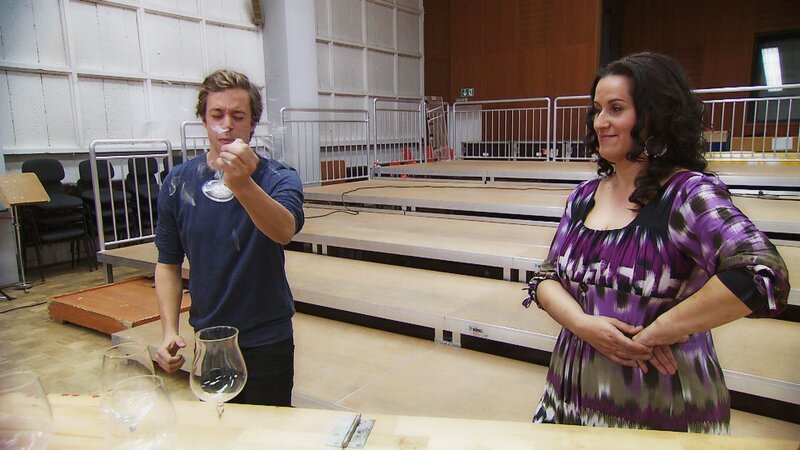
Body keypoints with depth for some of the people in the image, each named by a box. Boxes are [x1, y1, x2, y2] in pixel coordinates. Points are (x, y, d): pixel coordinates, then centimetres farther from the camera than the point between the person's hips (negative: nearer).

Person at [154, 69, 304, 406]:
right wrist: (170, 331, -5)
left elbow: (285, 231, -33)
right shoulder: (179, 182, -2)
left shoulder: (278, 177, -11)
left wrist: (243, 185, -49)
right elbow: (168, 263, 4)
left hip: (266, 340, -3)